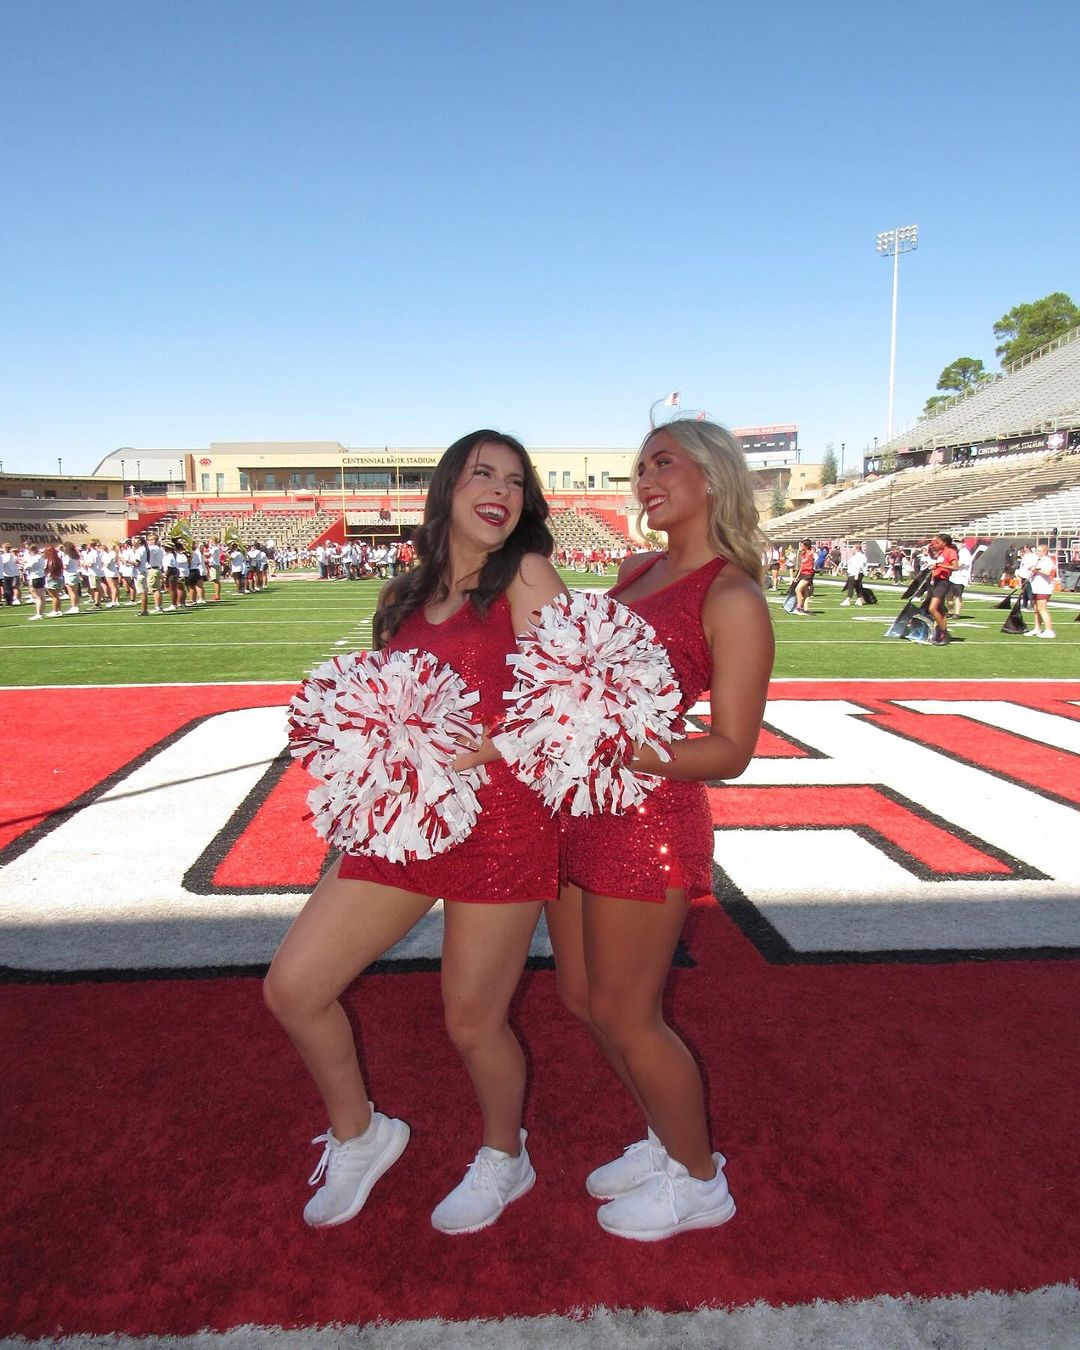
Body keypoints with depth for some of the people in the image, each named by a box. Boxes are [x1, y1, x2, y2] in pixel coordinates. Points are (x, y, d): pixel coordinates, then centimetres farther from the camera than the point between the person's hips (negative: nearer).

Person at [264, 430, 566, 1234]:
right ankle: (358, 1137, 33)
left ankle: (504, 1160, 40)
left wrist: (463, 754, -19)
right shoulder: (406, 598, 13)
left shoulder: (526, 575, -4)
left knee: (473, 1023, 7)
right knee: (292, 988, 5)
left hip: (501, 816, -6)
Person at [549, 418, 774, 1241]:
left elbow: (732, 750, -16)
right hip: (579, 807, 8)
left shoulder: (733, 598, -13)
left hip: (647, 817, -8)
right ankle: (668, 1141, 42)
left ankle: (699, 1181, 33)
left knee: (624, 1013, 7)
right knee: (582, 996, 19)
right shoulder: (637, 572, 11)